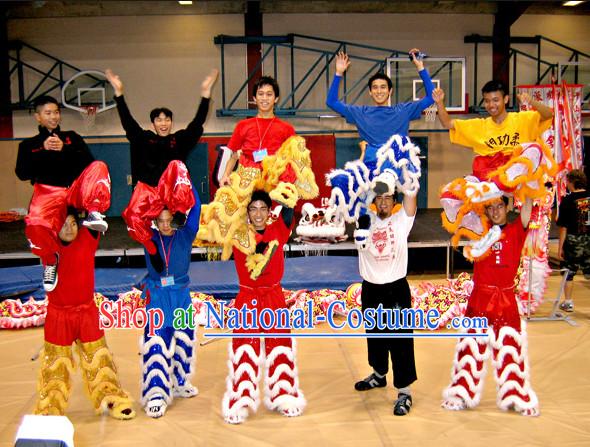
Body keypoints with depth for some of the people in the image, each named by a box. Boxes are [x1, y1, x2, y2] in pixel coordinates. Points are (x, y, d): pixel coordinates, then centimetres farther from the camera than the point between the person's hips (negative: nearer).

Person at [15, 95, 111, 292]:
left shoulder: (71, 137, 22)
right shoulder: (28, 144, 20)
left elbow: (89, 161, 7)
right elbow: (22, 174, 5)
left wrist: (64, 149, -7)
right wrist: (43, 150, -4)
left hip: (76, 189, 1)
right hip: (48, 192, -1)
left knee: (99, 167, -27)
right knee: (35, 223, -33)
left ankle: (94, 212, -39)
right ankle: (50, 260, -6)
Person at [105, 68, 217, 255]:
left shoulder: (180, 139, 16)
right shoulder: (145, 139, 19)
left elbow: (198, 122, 5)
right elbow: (127, 121, 9)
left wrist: (205, 92, -4)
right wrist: (119, 92, 0)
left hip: (174, 191, -1)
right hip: (148, 189, 1)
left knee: (177, 166, -33)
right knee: (133, 216, -30)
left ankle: (180, 214, -35)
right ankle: (152, 249, -5)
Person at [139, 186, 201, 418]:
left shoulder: (185, 235, -1)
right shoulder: (149, 238, 0)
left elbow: (195, 208, -8)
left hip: (181, 296, 2)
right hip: (156, 297, -2)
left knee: (183, 340, 13)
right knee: (156, 345, -8)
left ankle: (180, 383, 33)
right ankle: (156, 394, -4)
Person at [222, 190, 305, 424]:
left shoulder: (278, 231, 0)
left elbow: (289, 207, -7)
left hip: (274, 297, 2)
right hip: (247, 298, -2)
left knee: (279, 345, 10)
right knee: (245, 348, 0)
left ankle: (283, 396, 24)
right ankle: (241, 400, 10)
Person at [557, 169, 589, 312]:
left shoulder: (567, 200, -12)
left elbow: (564, 227, -11)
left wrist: (560, 247, -5)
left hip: (573, 241, -4)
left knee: (569, 273, 10)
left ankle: (568, 302, 18)